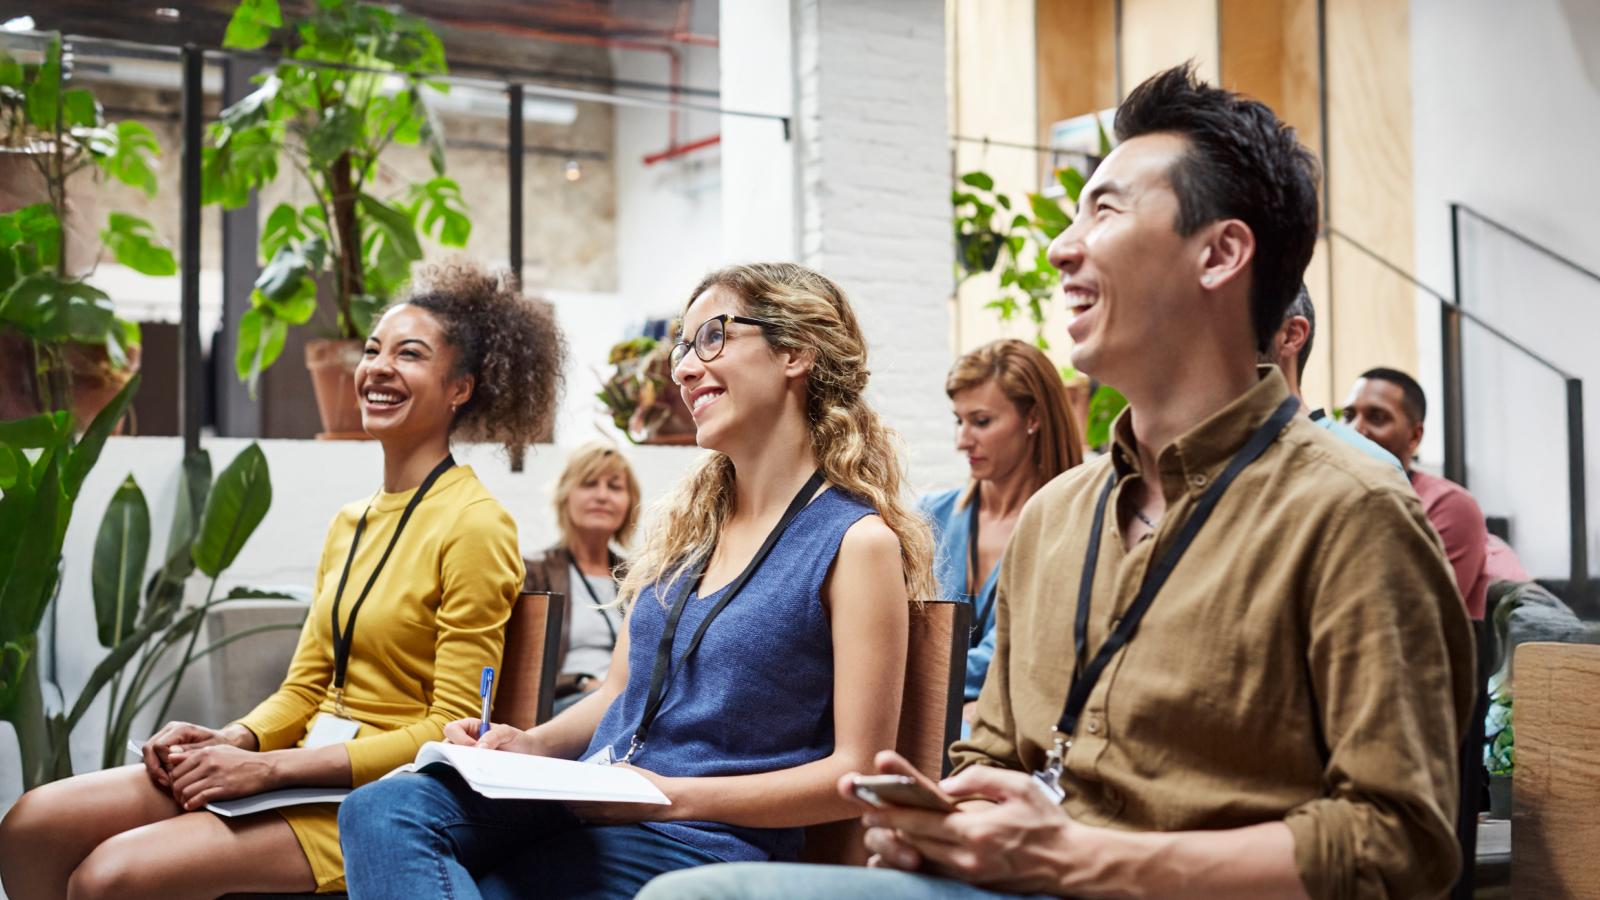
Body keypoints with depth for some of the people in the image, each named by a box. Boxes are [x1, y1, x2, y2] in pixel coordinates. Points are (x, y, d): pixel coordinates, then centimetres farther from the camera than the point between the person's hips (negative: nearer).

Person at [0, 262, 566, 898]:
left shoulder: (475, 524, -10)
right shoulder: (350, 523, 15)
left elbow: (451, 730, -13)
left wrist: (268, 767, -16)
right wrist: (228, 742, -4)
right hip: (309, 768, 8)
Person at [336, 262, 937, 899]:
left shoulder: (858, 541, -7)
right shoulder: (681, 517, 15)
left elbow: (856, 773, -10)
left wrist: (674, 794, -16)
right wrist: (534, 746, 1)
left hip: (698, 842, -7)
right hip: (582, 799, 7)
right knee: (383, 808, -23)